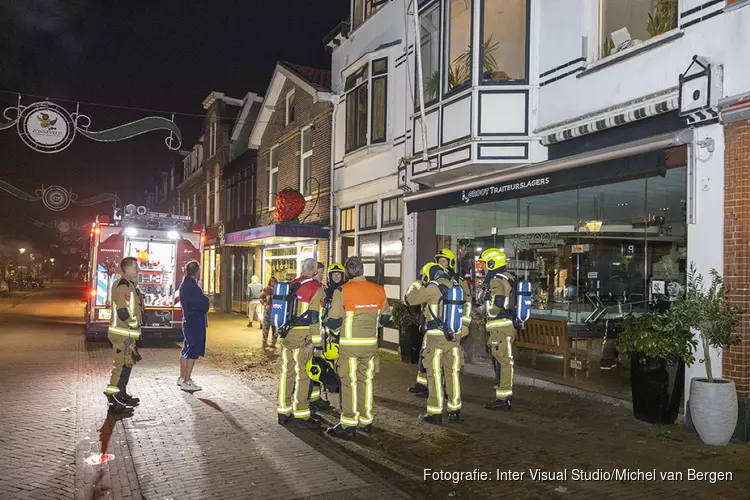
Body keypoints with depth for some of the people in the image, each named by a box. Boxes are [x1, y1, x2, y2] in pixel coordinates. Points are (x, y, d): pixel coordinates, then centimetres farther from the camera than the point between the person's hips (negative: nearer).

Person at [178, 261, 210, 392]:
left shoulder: (184, 284, 11)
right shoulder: (192, 286, -20)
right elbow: (203, 303, -19)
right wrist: (206, 299, 3)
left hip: (187, 320, 10)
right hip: (196, 321, -10)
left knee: (186, 349, 18)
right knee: (193, 351, -5)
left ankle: (182, 378, 28)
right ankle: (187, 382, -1)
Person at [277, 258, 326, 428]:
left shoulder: (291, 285, 12)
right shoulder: (315, 287, -8)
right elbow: (314, 317, -11)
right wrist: (315, 340, -8)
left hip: (287, 333, 7)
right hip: (303, 336, -7)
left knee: (287, 371, 13)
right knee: (303, 374, -1)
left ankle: (283, 411, 21)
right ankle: (301, 415, 4)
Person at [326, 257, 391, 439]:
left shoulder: (342, 291, -13)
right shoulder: (379, 290, 0)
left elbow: (333, 322, -10)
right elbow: (385, 319, 10)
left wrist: (329, 323, 12)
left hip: (349, 345, -4)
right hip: (371, 344, 4)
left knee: (350, 383, 3)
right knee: (367, 381, 15)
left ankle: (348, 425, 7)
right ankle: (366, 421, 24)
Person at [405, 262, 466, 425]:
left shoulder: (432, 288, -10)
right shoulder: (455, 286, 6)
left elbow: (409, 299, -1)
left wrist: (416, 285, 14)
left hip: (436, 338, -5)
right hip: (454, 337, 5)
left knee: (435, 375, 3)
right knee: (453, 373, 13)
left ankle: (435, 413, 8)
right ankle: (455, 411, 21)